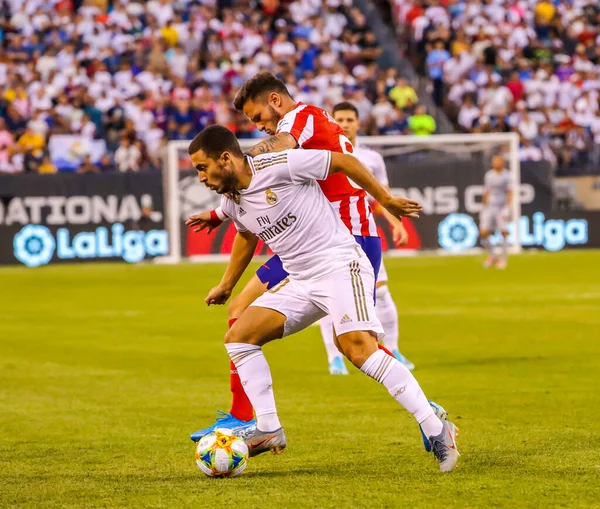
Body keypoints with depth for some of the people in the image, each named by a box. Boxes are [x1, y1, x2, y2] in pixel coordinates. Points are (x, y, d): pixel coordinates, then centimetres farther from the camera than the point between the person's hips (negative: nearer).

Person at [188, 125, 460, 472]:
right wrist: (227, 285, 40)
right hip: (301, 282, 9)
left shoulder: (278, 166, -17)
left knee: (358, 349, -27)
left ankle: (436, 430, -25)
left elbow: (344, 161, -10)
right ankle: (269, 430, 2)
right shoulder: (232, 203, 8)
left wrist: (386, 200, -4)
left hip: (340, 265, -9)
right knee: (239, 337, -1)